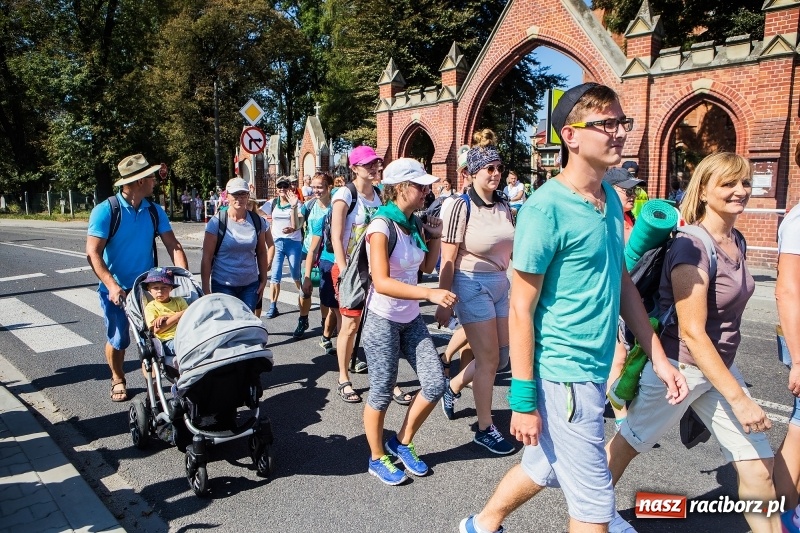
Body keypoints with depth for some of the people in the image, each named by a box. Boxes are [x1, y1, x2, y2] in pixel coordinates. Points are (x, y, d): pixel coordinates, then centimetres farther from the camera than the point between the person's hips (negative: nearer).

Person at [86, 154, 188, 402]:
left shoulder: (155, 211, -1)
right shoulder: (105, 211, -13)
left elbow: (173, 245, -5)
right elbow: (93, 253, -16)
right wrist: (112, 286, -28)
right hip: (116, 289, -3)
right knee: (117, 340, 12)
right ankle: (118, 380, 37)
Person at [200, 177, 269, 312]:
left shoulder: (256, 221, 3)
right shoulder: (217, 222, -7)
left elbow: (261, 253, 10)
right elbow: (207, 258, -7)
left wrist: (263, 280, 6)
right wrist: (205, 289, -10)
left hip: (250, 285, 3)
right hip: (223, 286, -3)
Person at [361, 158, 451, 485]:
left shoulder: (414, 223, 4)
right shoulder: (382, 226, -19)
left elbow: (427, 267, 15)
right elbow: (382, 282, -28)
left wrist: (435, 237, 0)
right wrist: (430, 294, -33)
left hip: (411, 319, 8)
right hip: (383, 320, -7)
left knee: (435, 384, 6)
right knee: (382, 394, 6)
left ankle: (401, 443, 27)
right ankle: (377, 458, 29)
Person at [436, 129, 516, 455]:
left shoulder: (504, 206, 6)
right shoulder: (461, 207, -13)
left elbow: (509, 251, 13)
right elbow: (448, 260, -13)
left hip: (502, 285, 7)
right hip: (473, 286, -7)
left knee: (501, 356, 13)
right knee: (488, 360, 1)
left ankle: (453, 386, 37)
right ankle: (485, 429, 20)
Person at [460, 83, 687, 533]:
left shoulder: (610, 198, 7)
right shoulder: (546, 208, -18)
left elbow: (623, 283, 14)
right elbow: (521, 309, -16)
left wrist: (658, 357, 12)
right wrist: (523, 399, -15)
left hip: (595, 372, 8)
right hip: (564, 375, -8)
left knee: (544, 469, 23)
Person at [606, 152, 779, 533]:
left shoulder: (737, 242, 4)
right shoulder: (691, 248, -22)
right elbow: (692, 333, -24)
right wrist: (738, 398, -24)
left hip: (718, 366, 8)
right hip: (679, 368, -7)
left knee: (759, 466, 8)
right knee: (629, 443, 12)